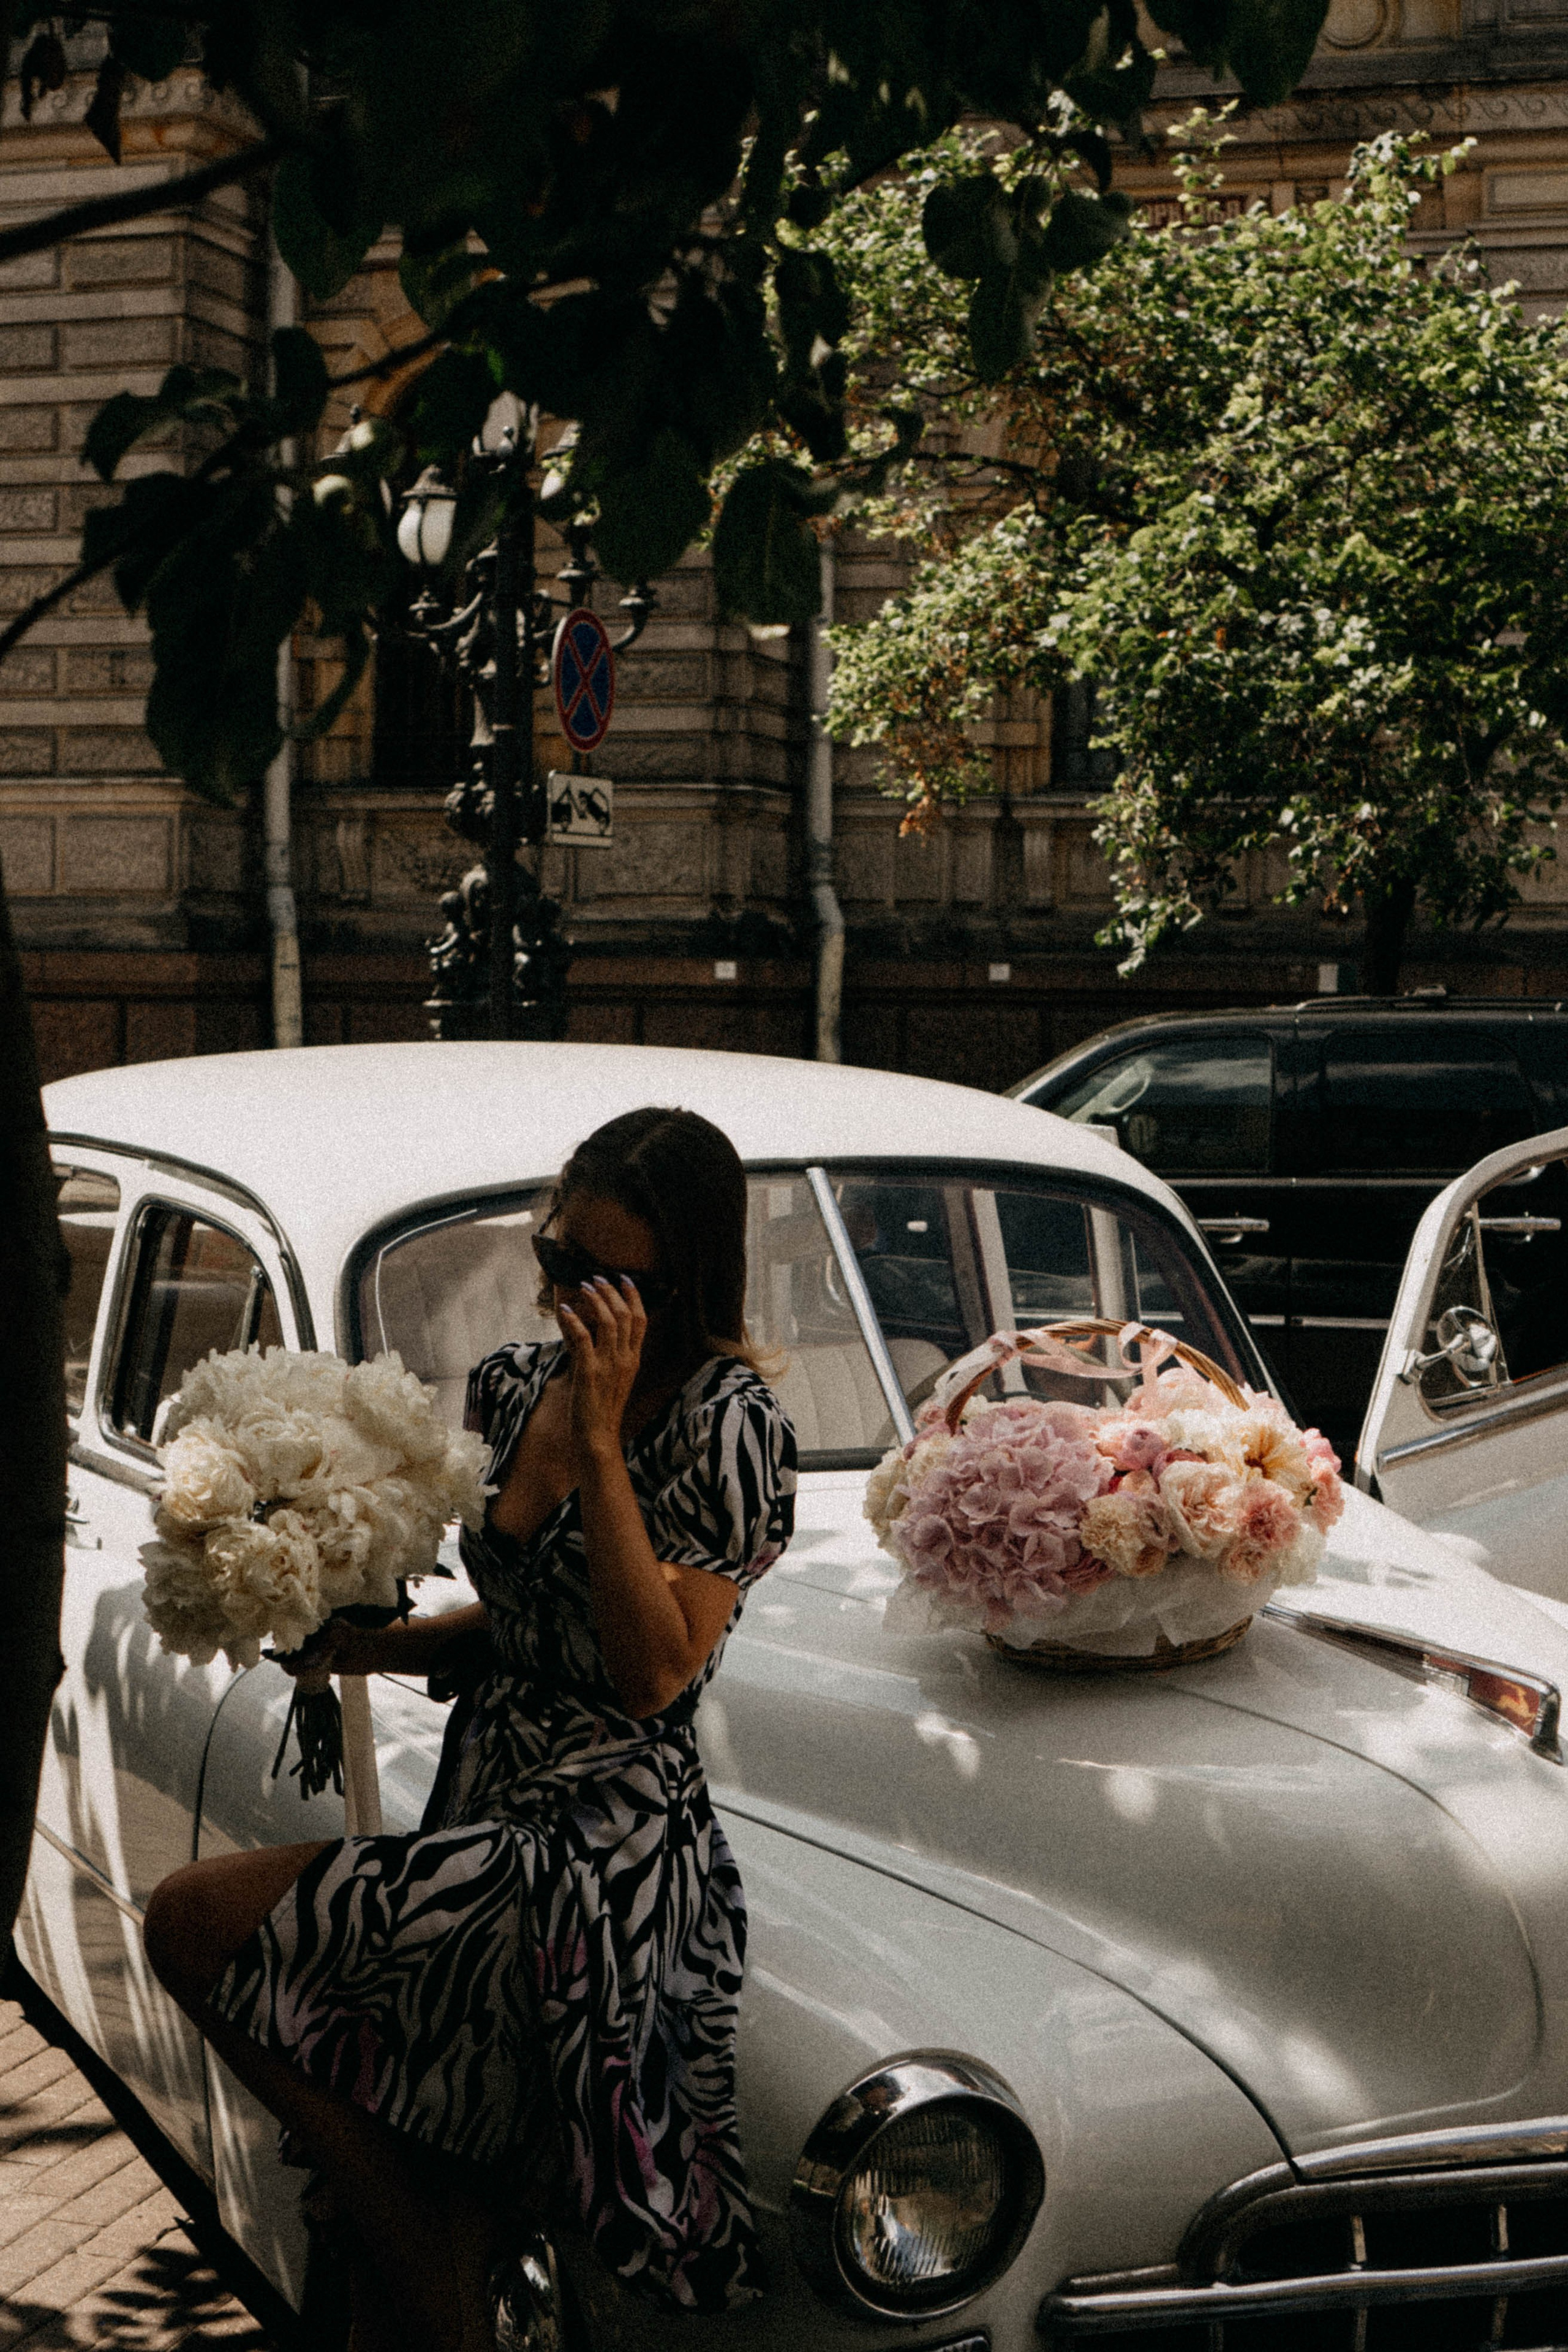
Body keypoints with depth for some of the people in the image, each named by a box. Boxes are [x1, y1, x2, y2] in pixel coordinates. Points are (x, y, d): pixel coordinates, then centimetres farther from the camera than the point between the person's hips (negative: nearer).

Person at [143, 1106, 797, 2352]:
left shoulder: (729, 1424, -13)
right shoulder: (515, 1385, 8)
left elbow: (653, 1670, -20)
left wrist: (600, 1437, -22)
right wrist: (373, 1644, 3)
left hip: (604, 1863, -7)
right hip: (496, 1815, 7)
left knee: (194, 1922, -14)